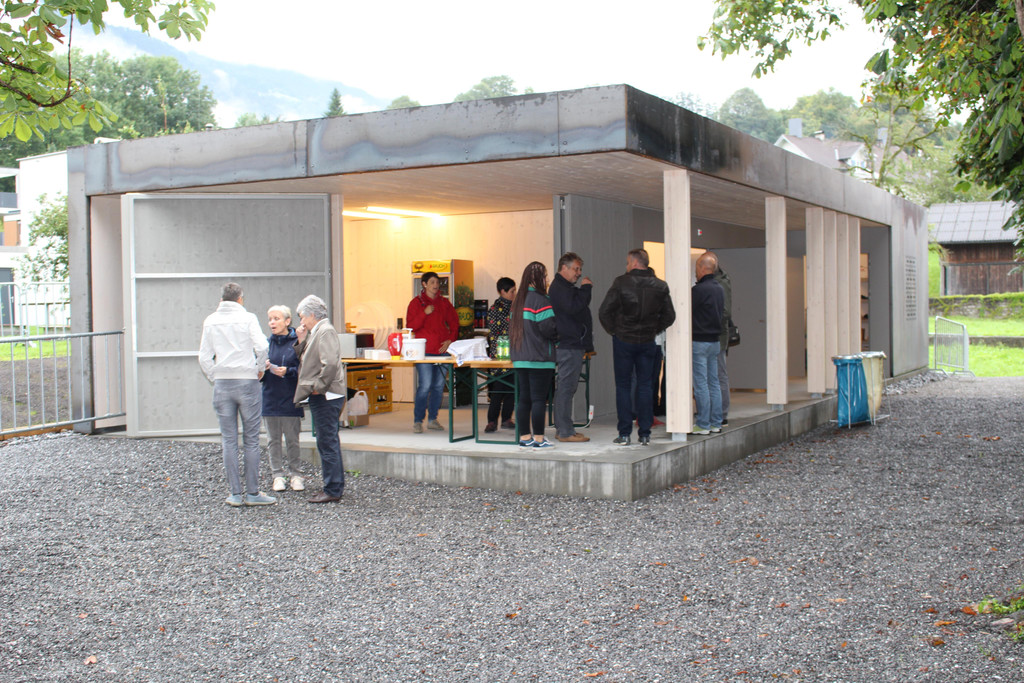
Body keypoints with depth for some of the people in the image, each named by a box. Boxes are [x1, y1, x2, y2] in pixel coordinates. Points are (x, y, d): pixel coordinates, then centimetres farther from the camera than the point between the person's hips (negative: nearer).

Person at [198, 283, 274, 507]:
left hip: (222, 383, 3)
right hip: (247, 380, -3)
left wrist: (214, 378, 15)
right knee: (251, 439, 3)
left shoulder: (210, 321, 7)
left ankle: (235, 494, 6)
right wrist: (259, 369, 1)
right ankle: (252, 493, 4)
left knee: (228, 440, 5)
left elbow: (204, 356, 5)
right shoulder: (247, 318, -2)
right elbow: (262, 347, -15)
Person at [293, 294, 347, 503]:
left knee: (327, 443, -7)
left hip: (325, 397, -11)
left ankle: (332, 491, -2)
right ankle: (335, 486, 23)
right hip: (320, 396, 11)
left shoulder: (326, 331, -14)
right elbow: (305, 360, 18)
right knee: (328, 442, 15)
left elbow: (330, 363, -26)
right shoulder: (316, 332, 17)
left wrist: (319, 386, -18)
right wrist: (301, 341, 8)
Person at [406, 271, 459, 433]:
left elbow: (454, 323, 15)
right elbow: (411, 326, -4)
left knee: (439, 385, 6)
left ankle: (432, 419, 17)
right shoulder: (416, 303, 2)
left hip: (442, 350, 4)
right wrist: (424, 313, -16)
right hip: (424, 351, -4)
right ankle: (418, 421, -1)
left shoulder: (444, 303, 13)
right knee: (425, 385, -11)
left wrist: (451, 340, -1)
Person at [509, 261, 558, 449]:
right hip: (539, 359, -8)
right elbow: (548, 328, -18)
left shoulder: (518, 300, 13)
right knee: (539, 398, -3)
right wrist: (560, 331, 1)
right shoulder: (540, 299, -12)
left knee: (524, 398, 11)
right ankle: (538, 438, -1)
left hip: (520, 358, 8)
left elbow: (512, 326, 16)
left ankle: (525, 437, 15)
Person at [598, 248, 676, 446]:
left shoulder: (621, 283, -10)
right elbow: (669, 316, 4)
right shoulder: (660, 286, 0)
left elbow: (604, 312, -11)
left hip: (623, 341, -3)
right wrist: (654, 330, 13)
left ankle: (624, 434, 4)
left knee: (623, 387, 5)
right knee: (645, 386, 9)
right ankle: (645, 434, 9)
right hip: (648, 342, 3)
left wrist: (614, 331, 2)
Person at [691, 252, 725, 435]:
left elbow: (686, 313, -12)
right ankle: (716, 423, 15)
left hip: (699, 342, -8)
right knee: (714, 382, 12)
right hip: (715, 341, 8)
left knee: (700, 384, -4)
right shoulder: (719, 289, 11)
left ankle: (703, 424, -2)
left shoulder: (699, 290, -16)